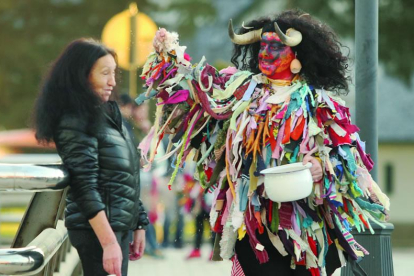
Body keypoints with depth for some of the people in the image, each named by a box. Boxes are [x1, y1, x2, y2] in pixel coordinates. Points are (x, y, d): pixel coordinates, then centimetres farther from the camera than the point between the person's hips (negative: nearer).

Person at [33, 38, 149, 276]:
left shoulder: (106, 114, 14)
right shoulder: (76, 122, -13)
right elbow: (85, 188, -19)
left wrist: (138, 224, 18)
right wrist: (109, 243, -24)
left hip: (119, 226, 9)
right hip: (98, 228, -9)